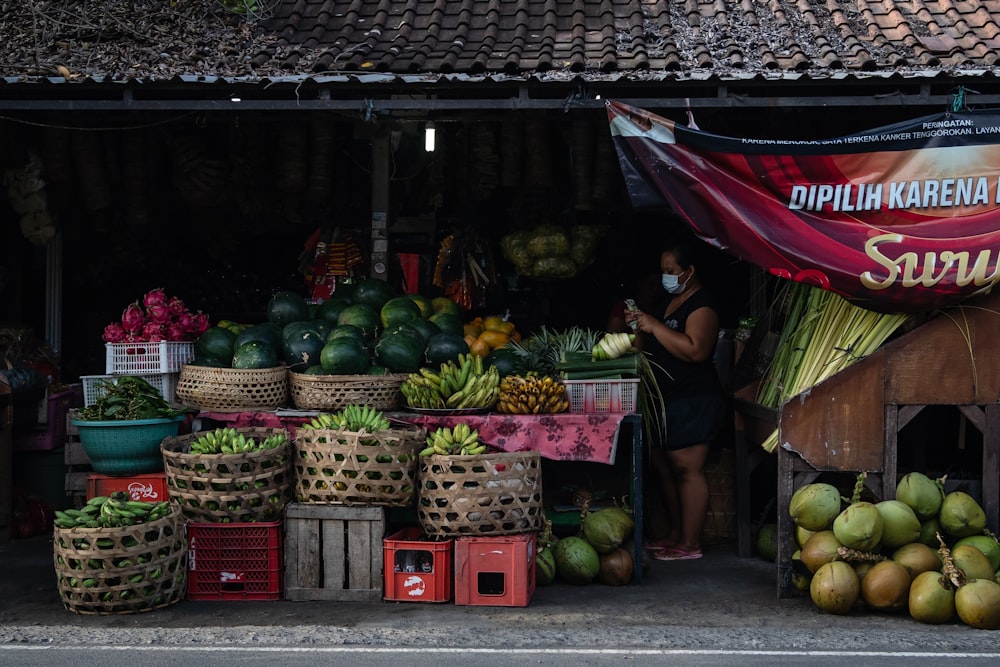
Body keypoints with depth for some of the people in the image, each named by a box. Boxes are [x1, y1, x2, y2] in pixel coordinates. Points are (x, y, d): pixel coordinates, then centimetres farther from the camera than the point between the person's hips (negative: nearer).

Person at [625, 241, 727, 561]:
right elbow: (656, 345, 28)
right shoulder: (667, 301, 16)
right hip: (665, 399, 10)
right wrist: (640, 326, 6)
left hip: (693, 401, -10)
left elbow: (696, 350, -27)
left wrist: (654, 326, -23)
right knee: (662, 465, 14)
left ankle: (690, 544, -1)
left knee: (687, 469, -7)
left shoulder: (701, 305, -13)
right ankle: (676, 534, 24)